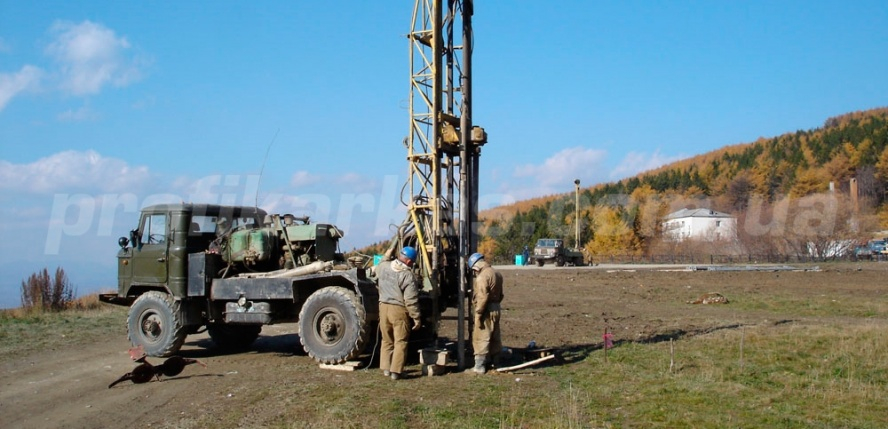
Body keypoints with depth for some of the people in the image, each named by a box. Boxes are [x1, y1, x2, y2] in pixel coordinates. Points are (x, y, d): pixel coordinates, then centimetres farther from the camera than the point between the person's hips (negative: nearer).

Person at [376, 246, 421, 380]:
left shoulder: (383, 267, 1)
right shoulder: (408, 276, -16)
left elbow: (378, 270, 29)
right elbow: (411, 301, -17)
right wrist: (416, 318, -9)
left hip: (383, 306, 6)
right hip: (399, 310, -6)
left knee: (387, 340, 18)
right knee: (400, 342, 2)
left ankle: (386, 368, 22)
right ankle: (396, 371, 0)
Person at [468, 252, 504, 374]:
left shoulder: (482, 277, -18)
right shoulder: (496, 274, 11)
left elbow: (482, 298, -22)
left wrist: (478, 314, -18)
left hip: (487, 310, -9)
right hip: (496, 309, 9)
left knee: (481, 338, -4)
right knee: (494, 337, 15)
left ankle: (479, 366, -2)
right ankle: (493, 361, 25)